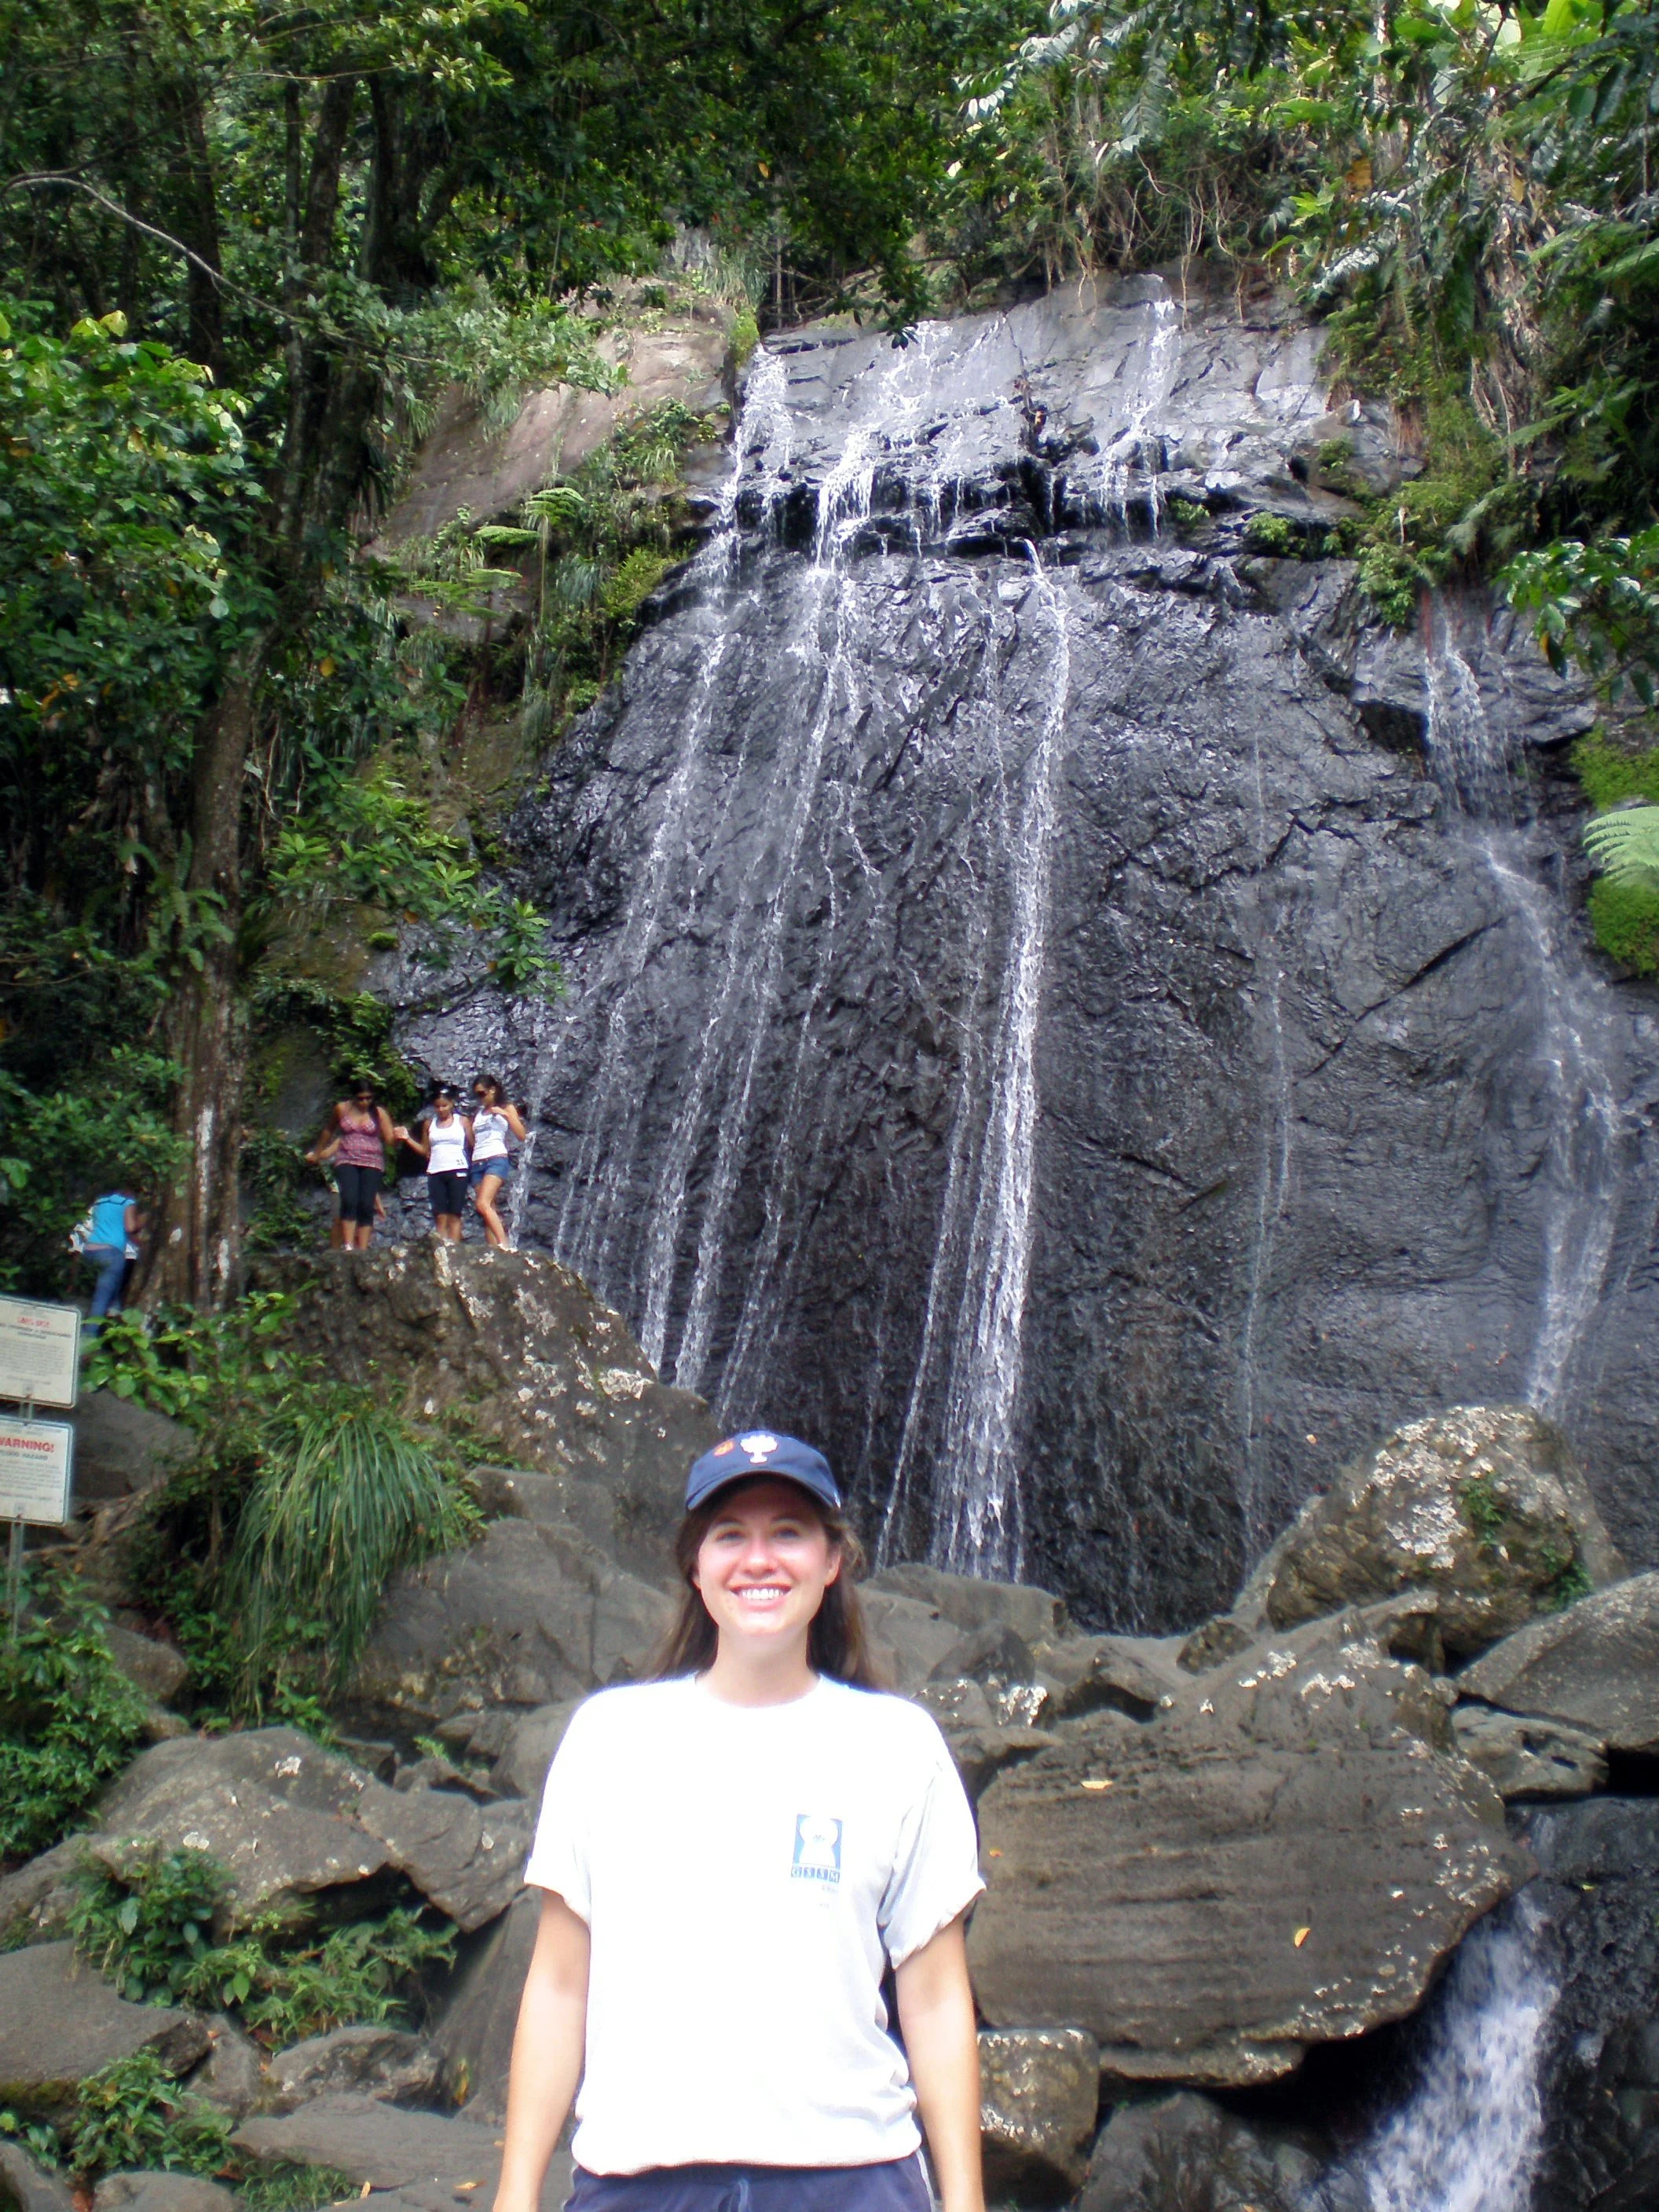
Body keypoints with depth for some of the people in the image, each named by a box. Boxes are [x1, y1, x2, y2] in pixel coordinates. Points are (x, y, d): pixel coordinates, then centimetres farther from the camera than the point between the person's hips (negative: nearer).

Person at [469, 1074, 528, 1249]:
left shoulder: (506, 1108, 11)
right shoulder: (478, 1113, 24)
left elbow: (522, 1136, 2)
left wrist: (506, 1115, -7)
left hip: (497, 1160, -6)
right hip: (477, 1164, 6)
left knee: (483, 1204, -25)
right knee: (489, 1211, -4)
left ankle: (504, 1244, -30)